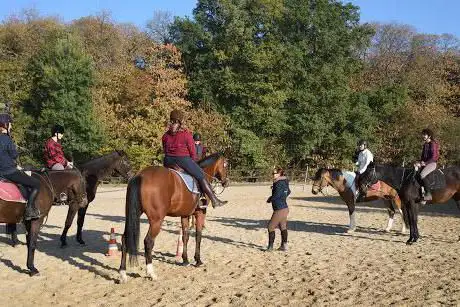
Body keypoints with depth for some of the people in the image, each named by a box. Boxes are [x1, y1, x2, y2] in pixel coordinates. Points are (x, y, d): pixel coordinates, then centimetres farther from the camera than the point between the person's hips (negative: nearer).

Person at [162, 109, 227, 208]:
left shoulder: (165, 135, 9)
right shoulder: (186, 134, -5)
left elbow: (165, 151, 14)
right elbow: (193, 152, -1)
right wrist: (193, 162, 15)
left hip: (168, 162, 5)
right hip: (183, 160, -5)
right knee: (201, 176, 5)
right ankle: (214, 200, 5)